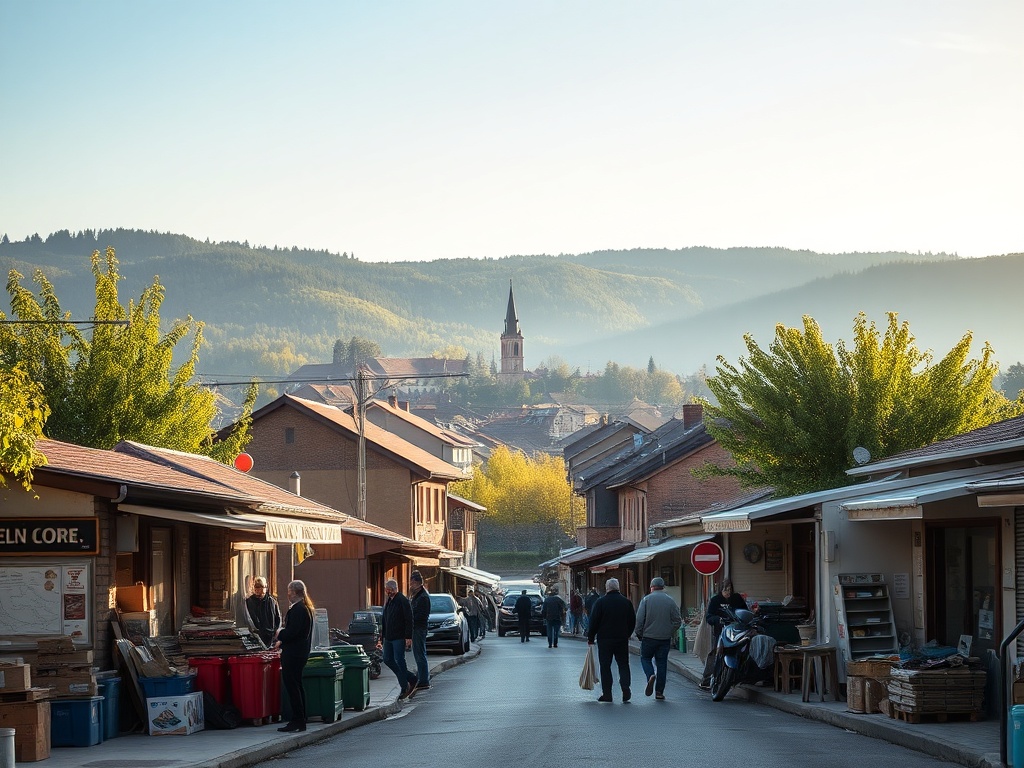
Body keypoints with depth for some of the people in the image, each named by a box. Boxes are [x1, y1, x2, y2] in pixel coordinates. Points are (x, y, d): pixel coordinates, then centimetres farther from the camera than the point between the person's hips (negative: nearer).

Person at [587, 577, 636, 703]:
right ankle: (625, 687, -11)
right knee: (623, 664, 10)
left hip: (605, 639, -3)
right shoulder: (626, 602, 4)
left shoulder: (601, 602, -7)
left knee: (605, 666, 4)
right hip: (622, 639, 3)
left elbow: (593, 621, -6)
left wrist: (590, 637, 4)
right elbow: (633, 621, 12)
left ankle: (607, 694, 3)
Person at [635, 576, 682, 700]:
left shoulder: (646, 599, -4)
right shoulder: (670, 600, 2)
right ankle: (659, 691, 7)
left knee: (645, 658, 14)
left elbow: (639, 619, -8)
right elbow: (678, 620, 1)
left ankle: (651, 676, -15)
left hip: (649, 636, -2)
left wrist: (639, 634, 5)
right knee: (662, 663, 8)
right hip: (665, 638, 2)